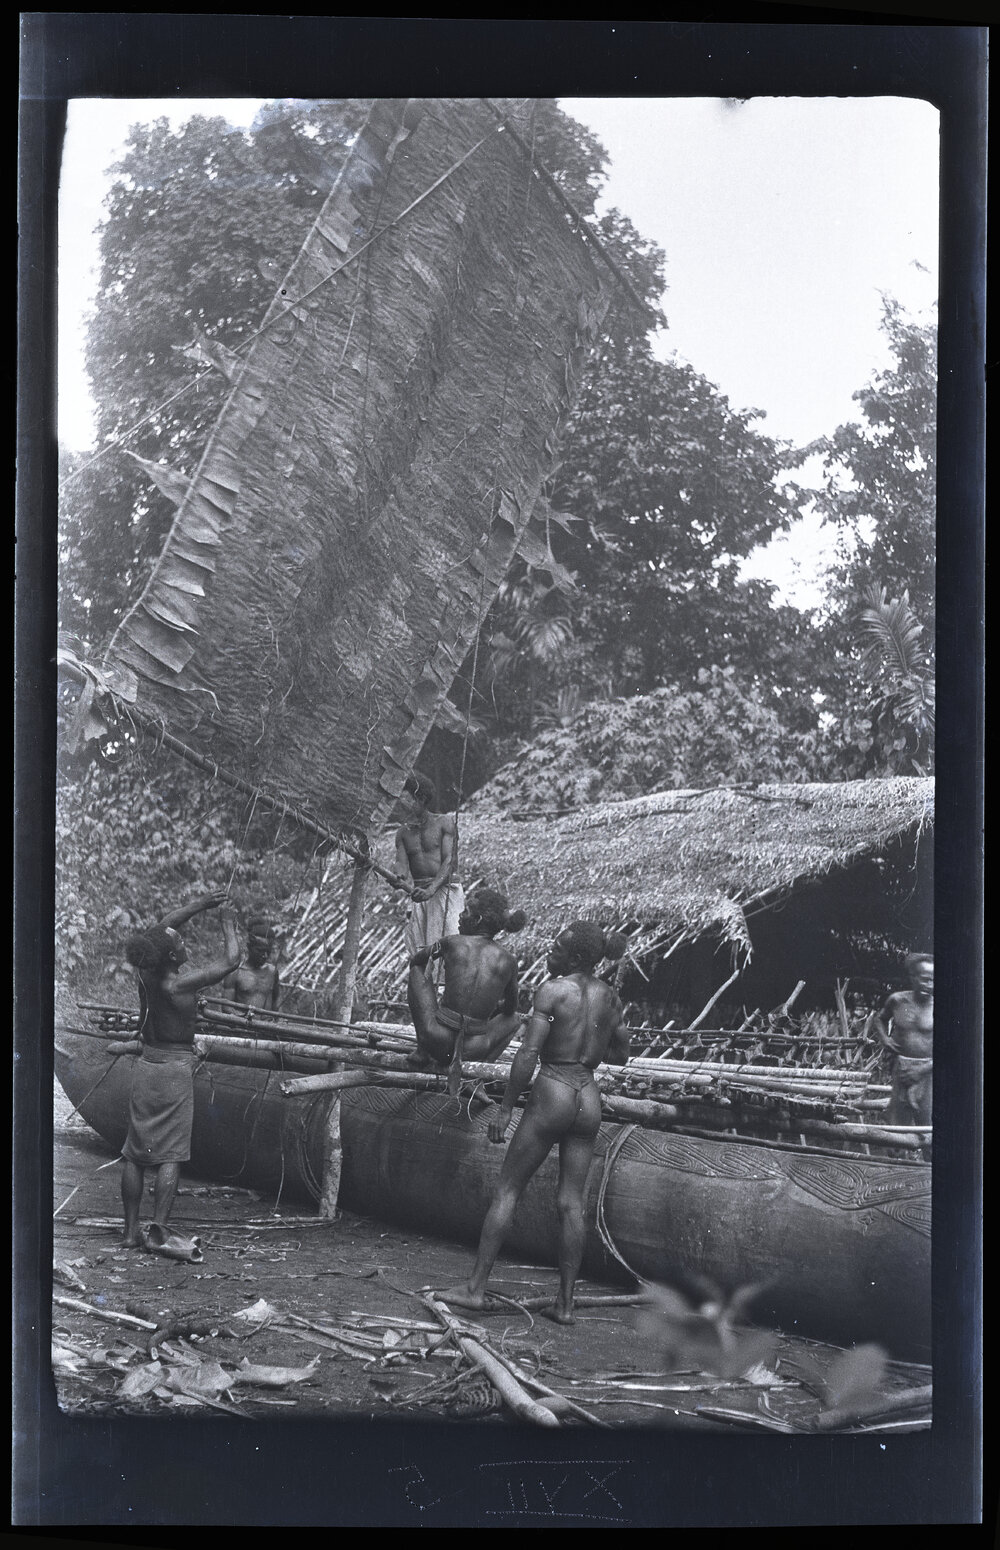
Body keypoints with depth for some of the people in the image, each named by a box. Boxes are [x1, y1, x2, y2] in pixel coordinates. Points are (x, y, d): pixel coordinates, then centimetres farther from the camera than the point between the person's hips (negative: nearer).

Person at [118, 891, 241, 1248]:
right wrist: (228, 924, 4)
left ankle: (131, 1232, 11)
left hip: (145, 1065, 6)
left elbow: (163, 927, 16)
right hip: (176, 1069, -6)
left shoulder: (146, 973, -2)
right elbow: (230, 961, -11)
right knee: (170, 1156, -2)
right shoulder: (181, 984, -18)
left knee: (135, 1154, 9)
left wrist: (199, 906, 15)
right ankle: (158, 1231, -7)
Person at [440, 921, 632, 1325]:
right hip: (590, 1098, 6)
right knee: (571, 1203, 8)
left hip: (552, 1092, -6)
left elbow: (528, 1054, -15)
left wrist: (505, 1108, -9)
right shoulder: (610, 997, 7)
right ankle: (565, 1303, 8)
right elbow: (621, 1055, 18)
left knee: (507, 1191, 4)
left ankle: (475, 1287, 7)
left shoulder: (552, 990, -11)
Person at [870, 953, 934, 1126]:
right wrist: (885, 1039, 2)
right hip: (901, 1070, 3)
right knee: (897, 1125, 7)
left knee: (927, 1125, -5)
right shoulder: (898, 1001, 0)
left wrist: (923, 1069, -16)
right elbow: (878, 1019, 22)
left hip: (927, 1072, -3)